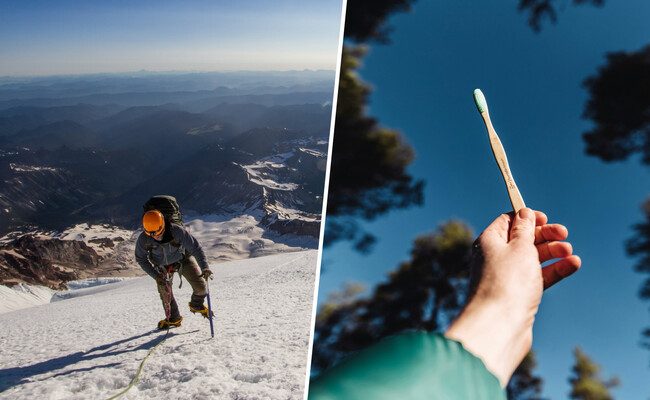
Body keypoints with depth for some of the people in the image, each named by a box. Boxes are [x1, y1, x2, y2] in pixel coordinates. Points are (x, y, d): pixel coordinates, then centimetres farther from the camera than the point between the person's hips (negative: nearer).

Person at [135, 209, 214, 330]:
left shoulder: (177, 231, -37)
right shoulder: (143, 239, -29)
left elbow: (195, 248, -30)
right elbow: (141, 259, -11)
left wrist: (204, 267, -41)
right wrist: (155, 275, -20)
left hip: (183, 259, -2)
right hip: (162, 266, 2)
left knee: (200, 287, -10)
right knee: (165, 292, -2)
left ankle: (196, 305, 24)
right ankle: (173, 318, 24)